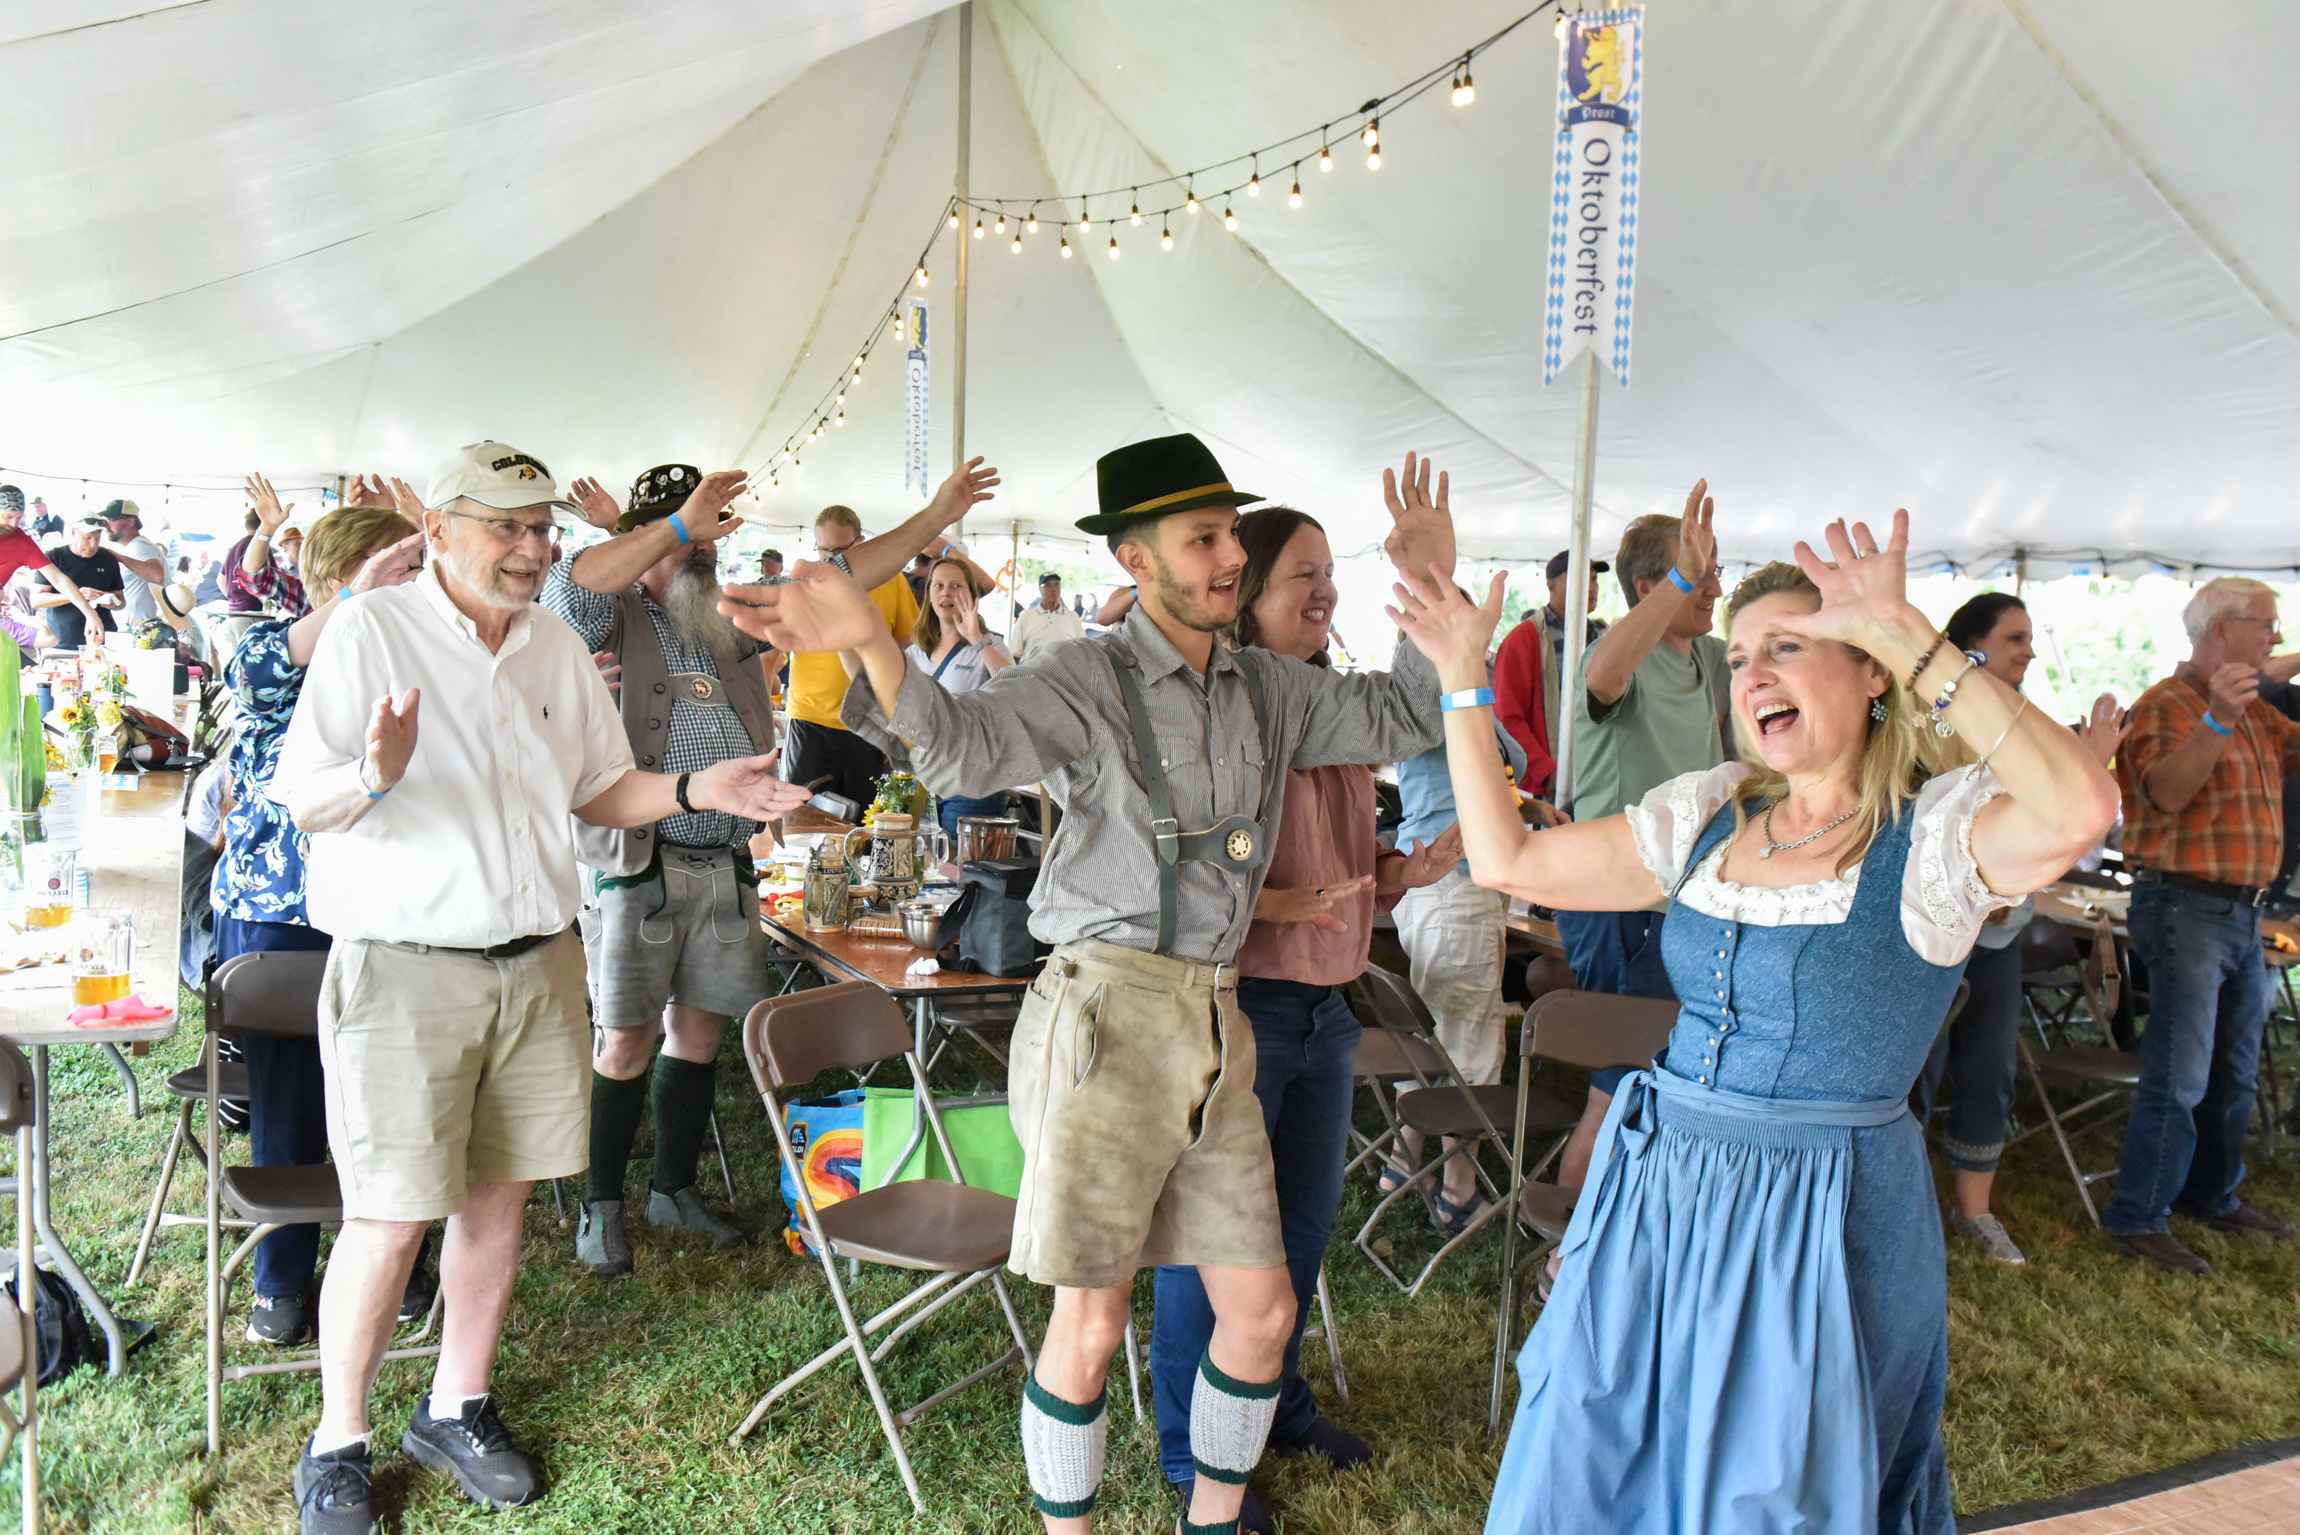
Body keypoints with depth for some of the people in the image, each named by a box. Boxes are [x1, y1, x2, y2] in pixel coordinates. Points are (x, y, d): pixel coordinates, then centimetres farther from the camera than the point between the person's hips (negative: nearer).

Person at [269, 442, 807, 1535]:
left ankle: (456, 1409, 31)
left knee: (496, 1199, 13)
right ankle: (337, 1444, 19)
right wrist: (373, 777, -32)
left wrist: (694, 789, -2)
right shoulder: (372, 630, -7)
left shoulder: (557, 646, 10)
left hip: (537, 962, 5)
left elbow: (598, 789, 16)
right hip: (405, 969, -5)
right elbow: (300, 799, -10)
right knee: (389, 1219, -2)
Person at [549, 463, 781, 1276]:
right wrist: (678, 524, -26)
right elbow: (571, 588, -24)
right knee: (625, 1038, 0)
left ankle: (675, 1187, 29)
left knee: (700, 1027, 13)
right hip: (638, 863, -6)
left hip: (726, 864, 6)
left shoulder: (729, 627, 17)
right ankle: (601, 1204, 17)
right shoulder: (614, 618, -2)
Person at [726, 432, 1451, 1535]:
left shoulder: (1265, 688, 13)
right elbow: (961, 743, -24)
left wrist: (1434, 595, 7)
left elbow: (1404, 719, 20)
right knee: (1090, 1322, 2)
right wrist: (871, 645, -44)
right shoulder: (1086, 682, -7)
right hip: (1106, 1015, -6)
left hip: (1215, 1019, 6)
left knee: (1261, 1311, 12)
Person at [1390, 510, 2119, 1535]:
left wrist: (1908, 637, -30)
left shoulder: (1936, 833, -12)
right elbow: (1506, 859, 5)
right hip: (1656, 1194, 6)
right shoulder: (1709, 815, 4)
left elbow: (2080, 808, -34)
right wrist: (1464, 680, 2)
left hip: (1823, 1220, -5)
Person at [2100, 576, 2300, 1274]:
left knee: (2235, 1072, 17)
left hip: (2243, 910, 9)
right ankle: (2138, 1217, 0)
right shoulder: (2166, 706, -12)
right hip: (2187, 907, -9)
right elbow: (2166, 792, -26)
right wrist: (2216, 718, -38)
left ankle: (2213, 1196, 31)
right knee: (2179, 1076, -8)